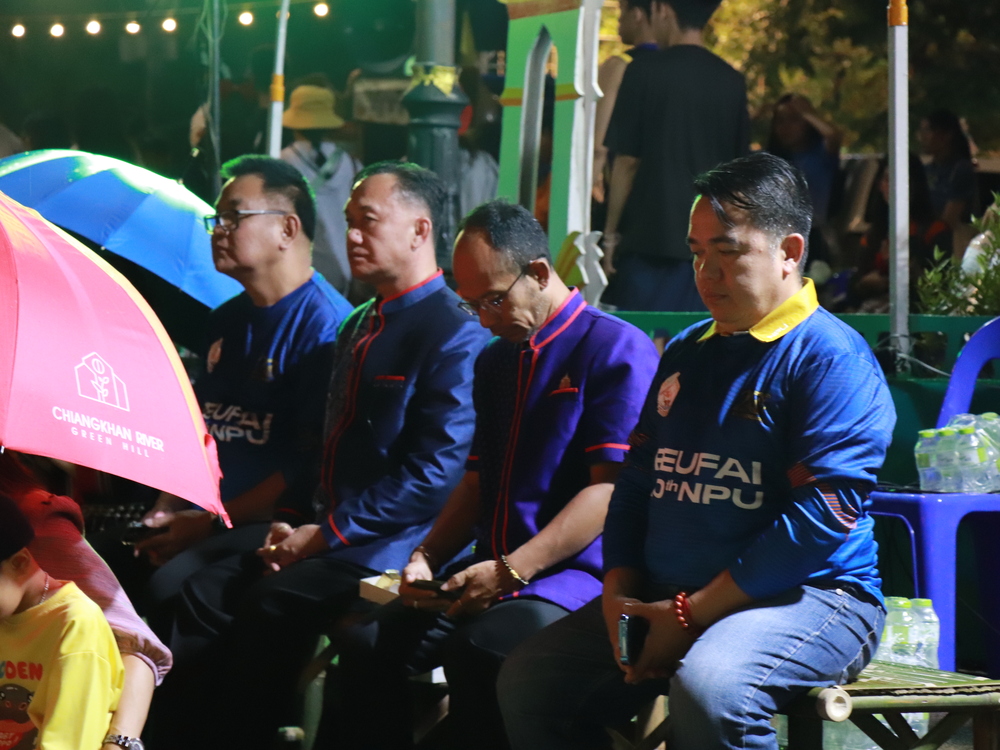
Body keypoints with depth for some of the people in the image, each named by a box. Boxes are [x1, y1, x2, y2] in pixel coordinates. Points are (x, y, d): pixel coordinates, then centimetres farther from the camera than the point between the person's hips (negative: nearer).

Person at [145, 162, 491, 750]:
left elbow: (435, 471, -18)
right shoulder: (359, 327, 20)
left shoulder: (455, 336, -11)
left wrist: (326, 534, -16)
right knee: (206, 595, -11)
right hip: (324, 531, 9)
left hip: (390, 546, -9)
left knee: (273, 603, -29)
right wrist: (294, 524, 3)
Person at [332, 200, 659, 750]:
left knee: (479, 650, -35)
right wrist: (427, 556, 8)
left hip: (572, 573, -7)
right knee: (368, 646, -17)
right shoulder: (495, 361, 23)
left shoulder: (617, 349, -4)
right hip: (489, 572, 7)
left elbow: (611, 488, -12)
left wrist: (511, 570, -18)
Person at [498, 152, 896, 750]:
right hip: (666, 599, 8)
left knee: (707, 688, -37)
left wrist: (691, 615, -17)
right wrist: (620, 595, 1)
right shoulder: (686, 353, 19)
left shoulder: (833, 358, -9)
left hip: (807, 596, -8)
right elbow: (636, 482, 21)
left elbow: (823, 515, -18)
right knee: (528, 679, -4)